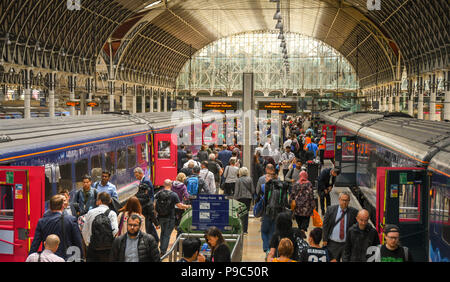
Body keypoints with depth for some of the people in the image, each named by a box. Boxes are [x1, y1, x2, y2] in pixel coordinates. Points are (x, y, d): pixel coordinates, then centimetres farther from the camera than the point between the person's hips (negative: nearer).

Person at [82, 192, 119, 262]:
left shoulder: (90, 212, 1)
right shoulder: (112, 213, -5)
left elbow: (84, 231, 5)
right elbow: (115, 230, -15)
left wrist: (87, 242, 17)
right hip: (108, 248, -1)